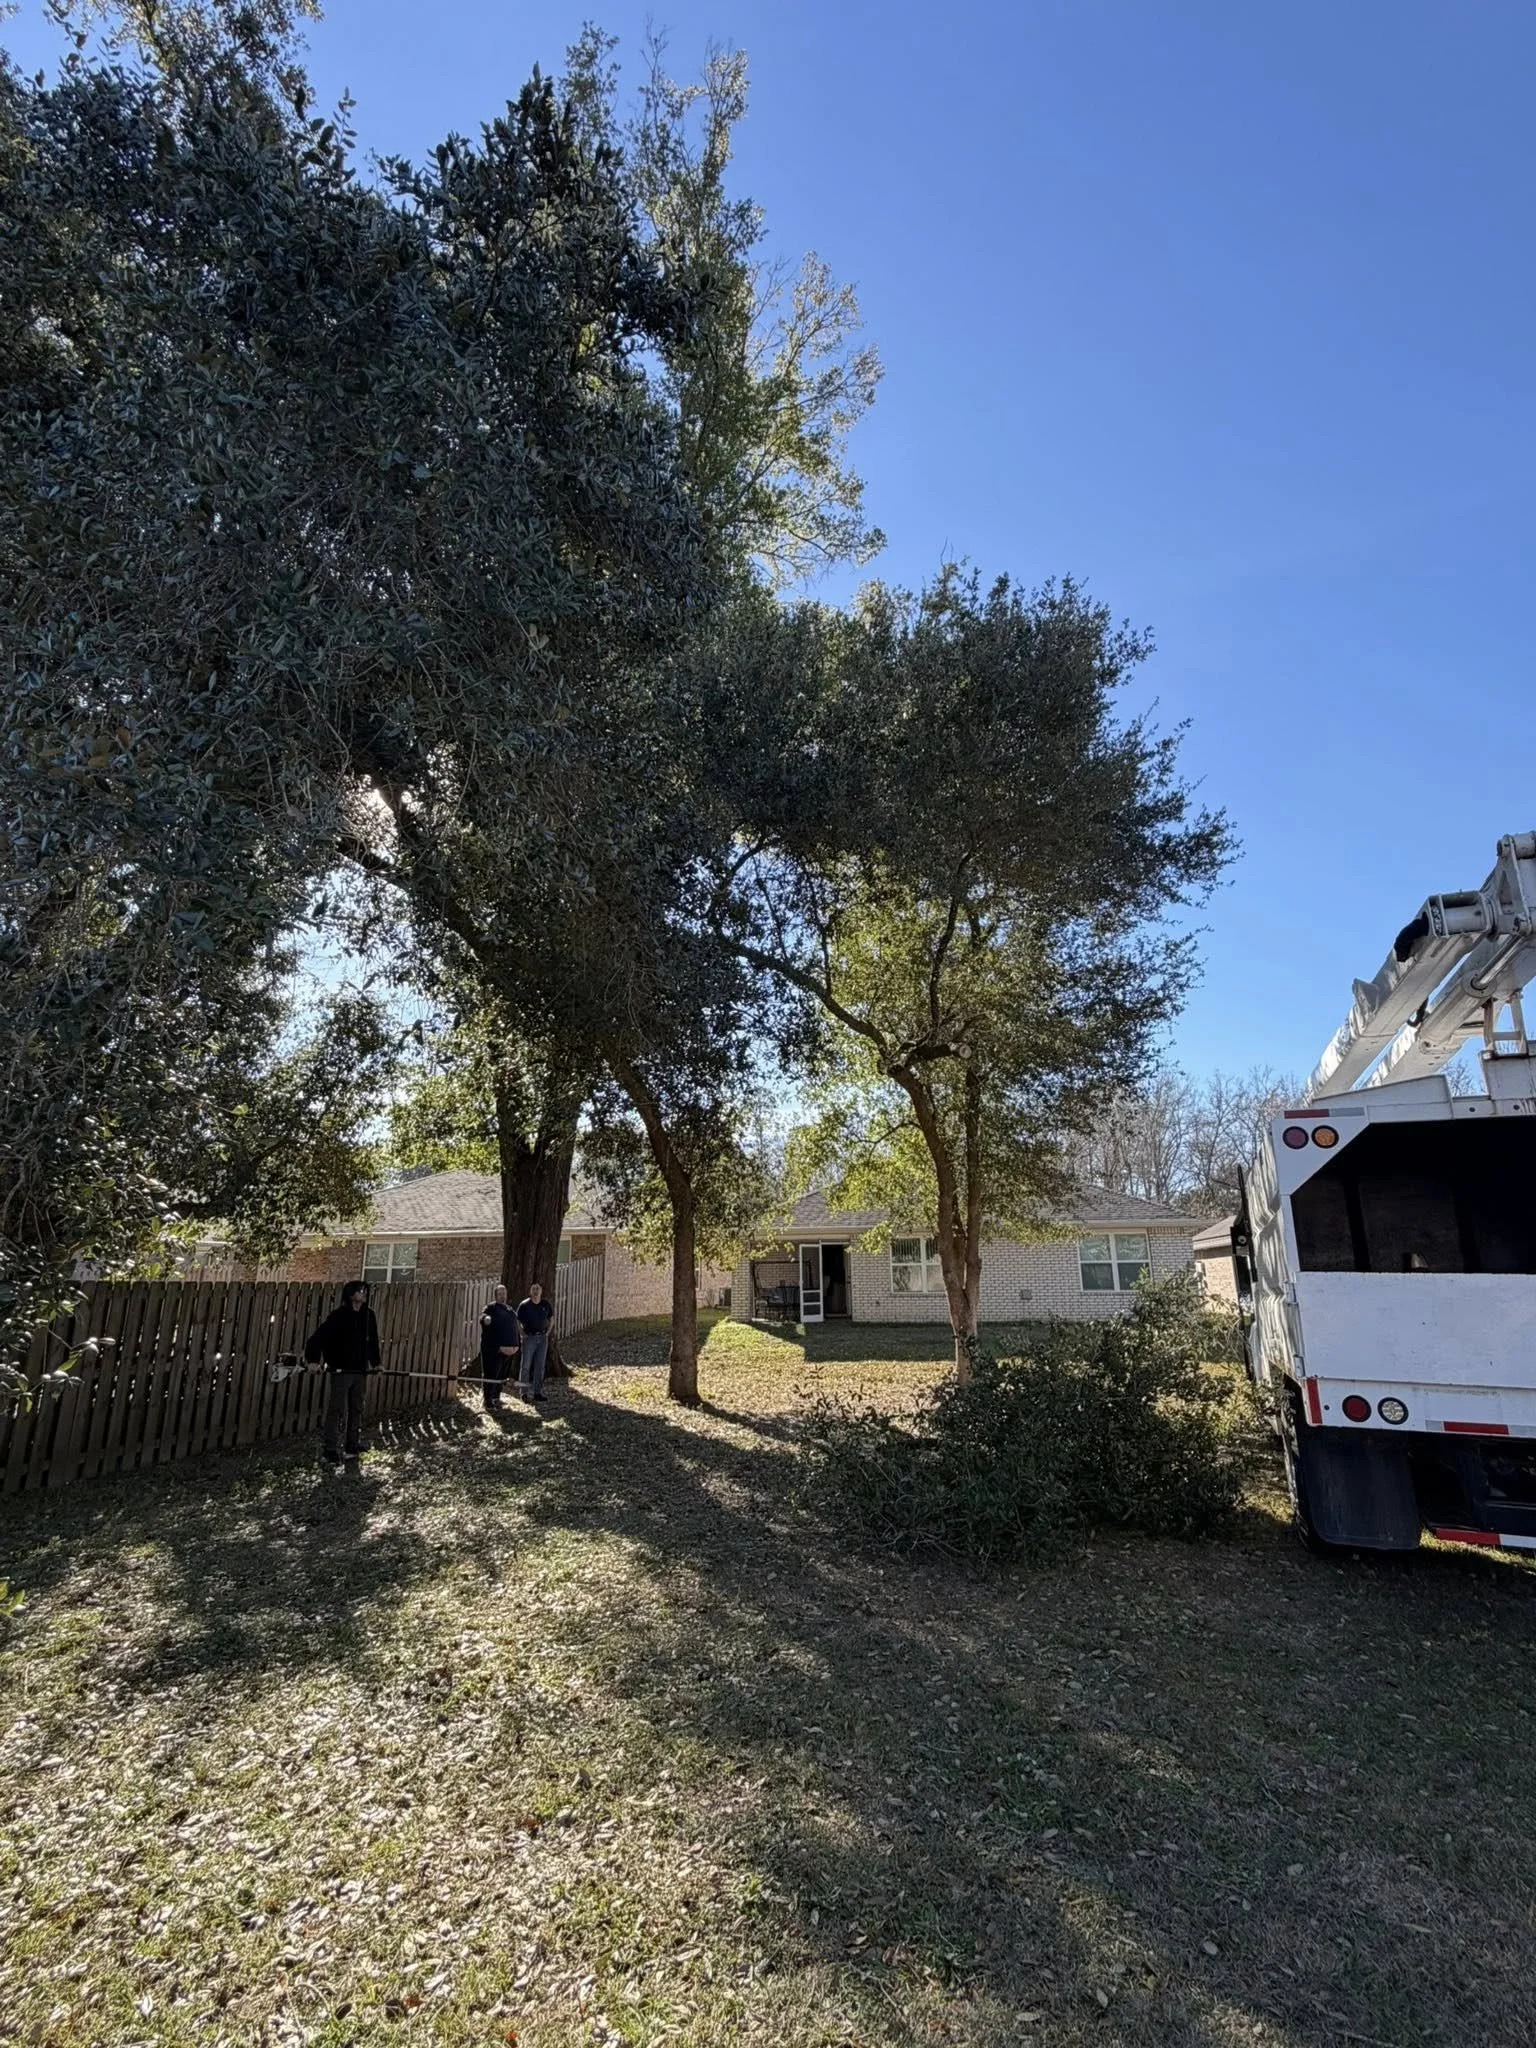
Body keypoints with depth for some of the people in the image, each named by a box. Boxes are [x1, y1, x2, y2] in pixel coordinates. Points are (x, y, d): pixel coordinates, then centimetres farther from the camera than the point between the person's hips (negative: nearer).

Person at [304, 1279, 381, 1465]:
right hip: (340, 1371, -6)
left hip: (359, 1370, 6)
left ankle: (353, 1446, 25)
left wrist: (375, 1362, 17)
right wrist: (314, 1359, -25)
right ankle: (330, 1450, 3)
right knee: (336, 1410, -4)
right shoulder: (338, 1316, -13)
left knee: (356, 1409, 13)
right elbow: (319, 1336, -17)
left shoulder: (368, 1315, 5)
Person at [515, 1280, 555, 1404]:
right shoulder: (524, 1305, -9)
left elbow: (551, 1318, 17)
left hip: (542, 1338, 4)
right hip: (529, 1338, -4)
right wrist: (523, 1334, -7)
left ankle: (538, 1392, 16)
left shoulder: (546, 1305, 2)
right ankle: (524, 1392, 6)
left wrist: (548, 1331, 8)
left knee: (540, 1366, 8)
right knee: (526, 1366, -2)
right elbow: (517, 1321, -1)